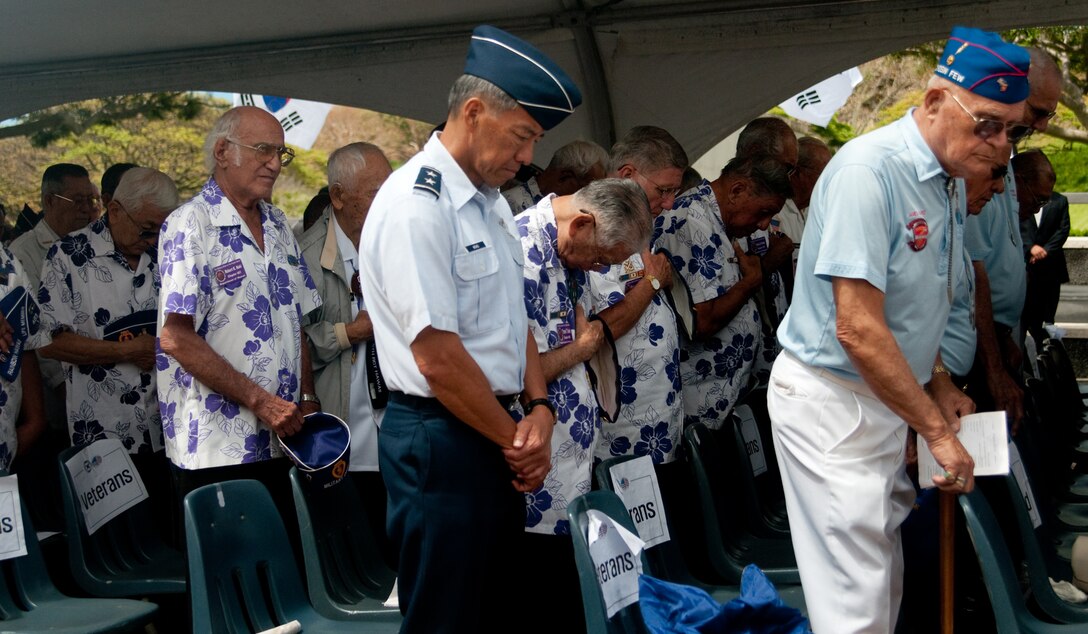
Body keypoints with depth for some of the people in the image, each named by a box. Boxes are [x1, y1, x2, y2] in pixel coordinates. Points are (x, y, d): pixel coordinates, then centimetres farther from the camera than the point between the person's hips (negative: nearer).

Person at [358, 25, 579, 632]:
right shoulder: (416, 208, -19)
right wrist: (516, 440, -10)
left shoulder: (492, 202, 11)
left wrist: (539, 410, -1)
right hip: (442, 441, -9)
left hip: (495, 438, 9)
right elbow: (439, 359, -21)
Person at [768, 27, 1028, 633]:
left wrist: (937, 388, 11)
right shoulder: (870, 171, -22)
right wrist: (937, 432, -19)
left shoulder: (953, 181, 7)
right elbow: (858, 330, -26)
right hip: (829, 400, -9)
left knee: (885, 572, 15)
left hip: (886, 396, 9)